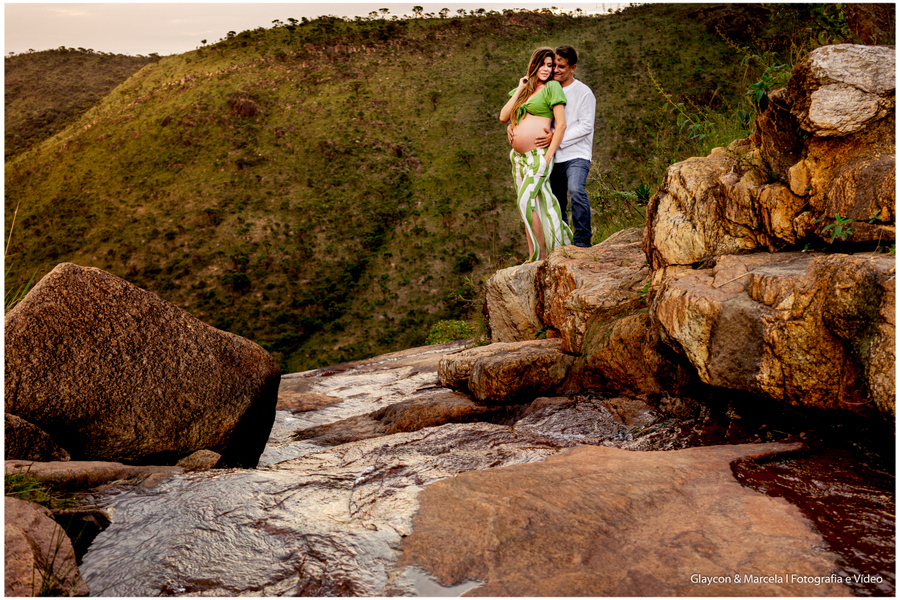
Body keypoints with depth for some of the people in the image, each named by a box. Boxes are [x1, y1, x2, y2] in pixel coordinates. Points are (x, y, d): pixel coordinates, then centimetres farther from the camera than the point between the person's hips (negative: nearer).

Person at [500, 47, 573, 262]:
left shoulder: (552, 87, -2)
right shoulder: (525, 89, 18)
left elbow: (561, 124, -9)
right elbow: (504, 117, 10)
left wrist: (548, 156, -15)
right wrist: (519, 89, 7)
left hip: (538, 155, -7)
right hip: (519, 156, 7)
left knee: (526, 201, -16)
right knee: (528, 205, 7)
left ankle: (540, 256, -10)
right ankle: (533, 257, 13)